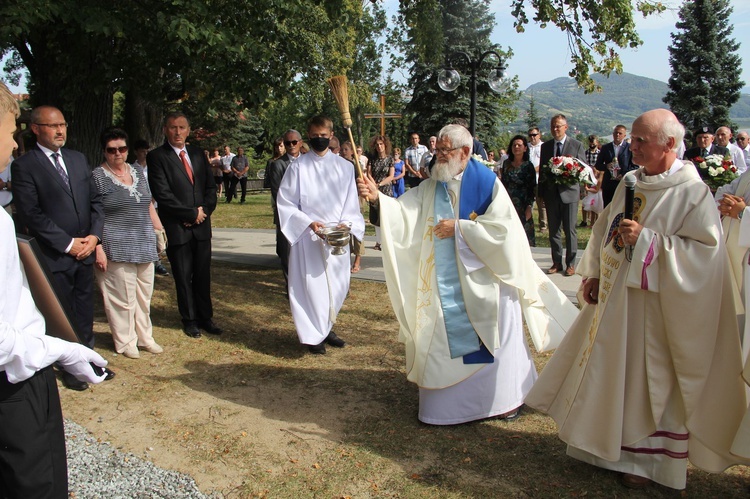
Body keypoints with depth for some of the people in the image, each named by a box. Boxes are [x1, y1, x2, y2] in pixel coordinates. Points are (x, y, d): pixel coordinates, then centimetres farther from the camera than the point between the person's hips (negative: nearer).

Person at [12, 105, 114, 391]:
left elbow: (94, 200, 11)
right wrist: (68, 244, -14)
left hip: (85, 251, 6)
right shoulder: (24, 166, -9)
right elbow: (31, 214, -14)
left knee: (85, 312, 15)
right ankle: (69, 368, 22)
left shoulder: (78, 159, 10)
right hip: (55, 257, -5)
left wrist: (94, 234, -4)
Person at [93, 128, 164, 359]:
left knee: (144, 294, 12)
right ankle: (125, 342, 17)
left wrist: (160, 230, 13)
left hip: (144, 246, 6)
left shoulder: (137, 171, 11)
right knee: (123, 297, 1)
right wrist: (98, 248, -16)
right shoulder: (98, 177, -6)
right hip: (116, 248, -6)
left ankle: (144, 336, 27)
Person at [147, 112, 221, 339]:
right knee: (183, 277, 6)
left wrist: (204, 211, -5)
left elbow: (210, 186, 12)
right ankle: (189, 320, 20)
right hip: (177, 227, -4)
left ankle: (205, 317, 21)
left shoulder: (197, 154, 12)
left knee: (203, 275, 10)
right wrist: (192, 214, -12)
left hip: (201, 225, 4)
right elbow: (163, 194, -13)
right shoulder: (157, 157, -5)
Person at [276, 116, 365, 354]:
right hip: (307, 237, -3)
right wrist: (309, 222, -15)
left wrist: (345, 225, -13)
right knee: (310, 285, -1)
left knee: (337, 284, 9)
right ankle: (313, 335, 14)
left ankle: (325, 328, 29)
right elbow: (285, 202, -2)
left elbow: (351, 203, 5)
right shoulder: (298, 167, -2)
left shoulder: (344, 166, 4)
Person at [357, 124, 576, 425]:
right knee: (444, 339, 8)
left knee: (494, 340, 8)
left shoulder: (487, 182, -9)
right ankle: (448, 400, 23)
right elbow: (406, 211, -9)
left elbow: (502, 226, -16)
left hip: (484, 280, -3)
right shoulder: (432, 187, 3)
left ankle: (506, 398, 28)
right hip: (447, 284, 4)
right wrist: (378, 197, -24)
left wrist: (459, 227, -18)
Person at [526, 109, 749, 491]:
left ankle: (646, 457, 24)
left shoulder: (692, 191, -14)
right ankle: (607, 442, 33)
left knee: (648, 381, 6)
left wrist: (646, 240, -24)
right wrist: (593, 274, 6)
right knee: (608, 371, 15)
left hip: (653, 305, -6)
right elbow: (604, 228, 14)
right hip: (614, 296, 7)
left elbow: (707, 247, -19)